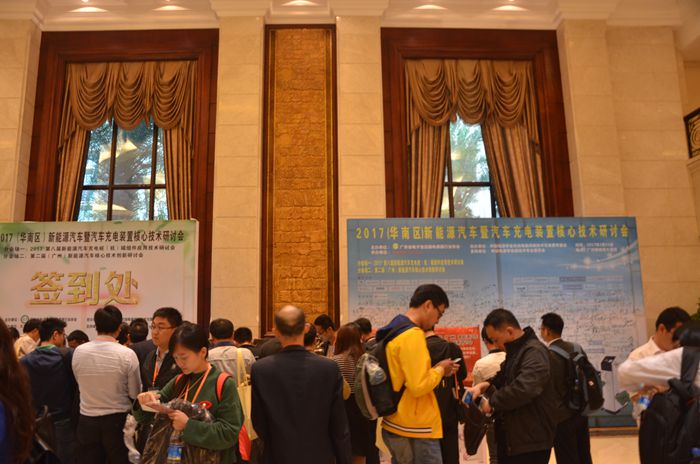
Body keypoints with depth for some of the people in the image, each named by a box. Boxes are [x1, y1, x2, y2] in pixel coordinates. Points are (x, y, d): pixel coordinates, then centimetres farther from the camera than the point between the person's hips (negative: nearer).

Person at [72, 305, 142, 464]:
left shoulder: (78, 352, -7)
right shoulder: (127, 354, -15)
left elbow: (81, 384, 8)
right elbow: (135, 394, -7)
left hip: (87, 420, 3)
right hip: (118, 420, -2)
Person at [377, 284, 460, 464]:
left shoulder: (393, 332, 10)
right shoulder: (413, 335, -20)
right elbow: (419, 387, -25)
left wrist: (435, 369, 9)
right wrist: (440, 369, -9)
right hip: (415, 430, -9)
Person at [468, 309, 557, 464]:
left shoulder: (535, 352, -21)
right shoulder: (515, 351, 12)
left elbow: (523, 389, -33)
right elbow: (504, 379, 24)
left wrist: (493, 401, -19)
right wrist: (486, 386, 3)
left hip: (532, 440, -9)